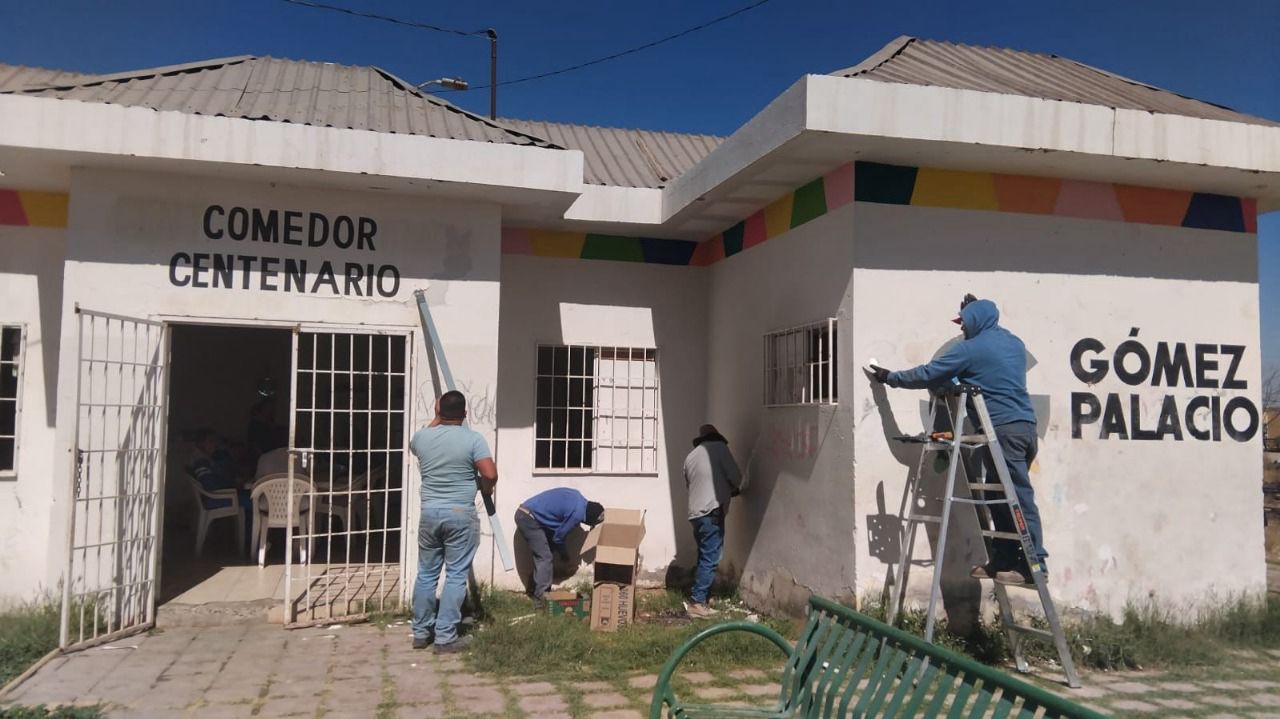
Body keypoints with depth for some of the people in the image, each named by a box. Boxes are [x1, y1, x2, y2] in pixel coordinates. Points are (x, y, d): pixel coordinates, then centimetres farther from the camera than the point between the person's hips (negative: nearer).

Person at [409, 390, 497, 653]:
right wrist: (485, 489, 6)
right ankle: (445, 638, 2)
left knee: (426, 574, 14)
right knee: (455, 576, 1)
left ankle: (421, 632, 23)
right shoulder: (473, 438, -9)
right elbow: (490, 474, -15)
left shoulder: (421, 436, 3)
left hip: (429, 513, 4)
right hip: (460, 515, -4)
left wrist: (437, 419, 33)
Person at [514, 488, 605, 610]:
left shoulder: (577, 497, 12)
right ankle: (541, 599, -9)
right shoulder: (578, 513, -15)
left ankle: (535, 590, 26)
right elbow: (558, 536, -5)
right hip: (529, 518, -10)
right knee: (545, 558, -8)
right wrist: (564, 553, 14)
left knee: (541, 556, 18)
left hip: (524, 513, 10)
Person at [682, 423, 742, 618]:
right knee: (710, 559, -5)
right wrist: (734, 489, 19)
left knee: (704, 557, 15)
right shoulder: (719, 448, 0)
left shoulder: (690, 457, 18)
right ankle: (697, 603, -6)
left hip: (696, 513, 7)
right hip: (712, 511, -7)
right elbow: (735, 476, -3)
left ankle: (698, 598, 16)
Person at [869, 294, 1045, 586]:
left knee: (1020, 498, -7)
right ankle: (1002, 560, 13)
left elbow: (928, 374, -2)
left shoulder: (971, 349, -4)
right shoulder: (1014, 342, 18)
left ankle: (1034, 565, -5)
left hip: (1003, 429, -8)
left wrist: (890, 377, 10)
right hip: (1025, 425, 8)